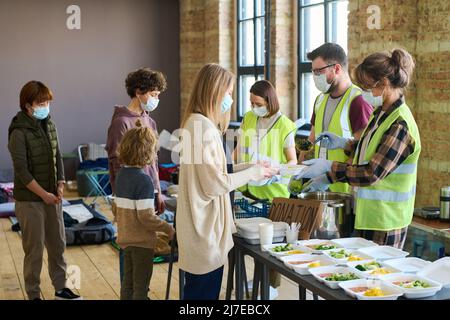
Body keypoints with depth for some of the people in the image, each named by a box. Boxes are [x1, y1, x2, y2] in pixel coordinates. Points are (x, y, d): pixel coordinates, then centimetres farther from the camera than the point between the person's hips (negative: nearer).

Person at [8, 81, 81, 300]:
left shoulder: (50, 126, 6)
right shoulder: (19, 132, -15)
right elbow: (21, 170, -18)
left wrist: (60, 185, -2)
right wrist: (44, 194, -17)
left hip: (52, 196, 7)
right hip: (29, 199, -7)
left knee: (58, 244, 15)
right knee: (34, 249, 2)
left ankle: (60, 289, 30)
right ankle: (33, 295, 18)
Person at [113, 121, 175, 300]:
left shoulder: (121, 175, 4)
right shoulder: (144, 180, -22)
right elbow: (146, 217, -24)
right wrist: (168, 229, -13)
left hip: (125, 238, 8)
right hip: (142, 241, -8)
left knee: (128, 283, 17)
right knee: (141, 288, 4)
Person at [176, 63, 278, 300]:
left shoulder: (196, 122, 12)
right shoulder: (203, 127, -20)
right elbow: (215, 184, -21)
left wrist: (251, 168, 10)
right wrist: (253, 173, -9)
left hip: (202, 224, 10)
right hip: (204, 228, -10)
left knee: (199, 290, 17)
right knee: (204, 292, 1)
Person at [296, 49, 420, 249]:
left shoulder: (400, 125, -22)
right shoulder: (381, 112, 8)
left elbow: (373, 173, -25)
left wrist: (329, 167, -22)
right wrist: (344, 144, 10)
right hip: (367, 212, 9)